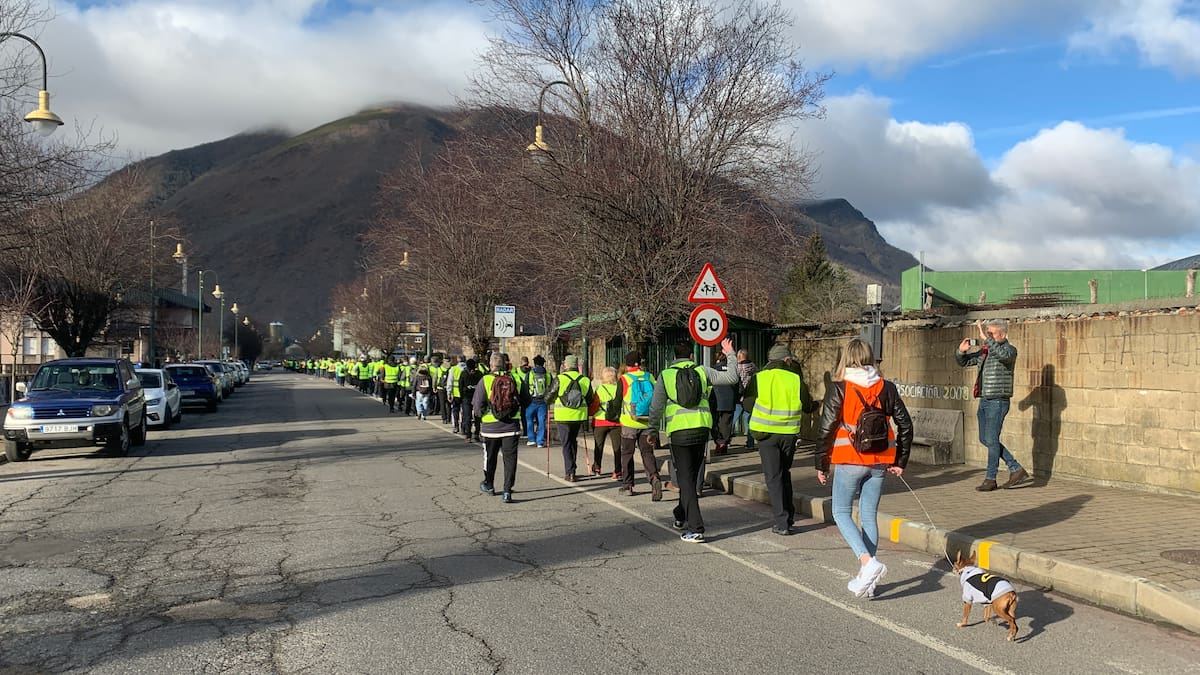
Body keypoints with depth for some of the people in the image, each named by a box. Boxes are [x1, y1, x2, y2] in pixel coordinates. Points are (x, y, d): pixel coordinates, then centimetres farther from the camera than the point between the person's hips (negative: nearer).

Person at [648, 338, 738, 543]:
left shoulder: (666, 375, 1)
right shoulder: (702, 371, 6)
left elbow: (656, 407, 1)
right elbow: (731, 378, 9)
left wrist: (654, 430, 13)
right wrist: (730, 354, 22)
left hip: (679, 431, -3)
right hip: (702, 428, 3)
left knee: (686, 479, -1)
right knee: (691, 475, 19)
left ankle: (695, 529, -9)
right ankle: (681, 516, 35)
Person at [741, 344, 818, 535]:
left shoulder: (759, 378, -5)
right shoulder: (796, 379, -2)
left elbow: (747, 405, -1)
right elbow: (808, 406, 8)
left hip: (766, 432, -2)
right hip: (790, 433, 2)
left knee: (773, 476, 2)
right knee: (784, 473, 21)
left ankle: (781, 522, -2)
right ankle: (788, 515, 24)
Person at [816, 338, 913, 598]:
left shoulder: (839, 388, -8)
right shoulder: (887, 388, 4)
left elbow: (827, 428, -9)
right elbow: (905, 425, 5)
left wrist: (821, 464, 1)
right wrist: (900, 461, 13)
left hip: (849, 462, -4)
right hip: (879, 462, 4)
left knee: (841, 512, 8)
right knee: (869, 516, 13)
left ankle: (868, 561, -13)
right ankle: (866, 577, 16)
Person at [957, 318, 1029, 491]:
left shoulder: (1010, 349, -8)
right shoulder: (984, 351, 14)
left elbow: (1003, 355, -33)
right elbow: (963, 362, 21)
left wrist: (985, 338, -34)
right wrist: (961, 351, -1)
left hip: (998, 401, -8)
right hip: (984, 400, 8)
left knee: (991, 440, -5)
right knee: (985, 439, 11)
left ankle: (990, 479, 7)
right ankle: (1016, 469, 21)